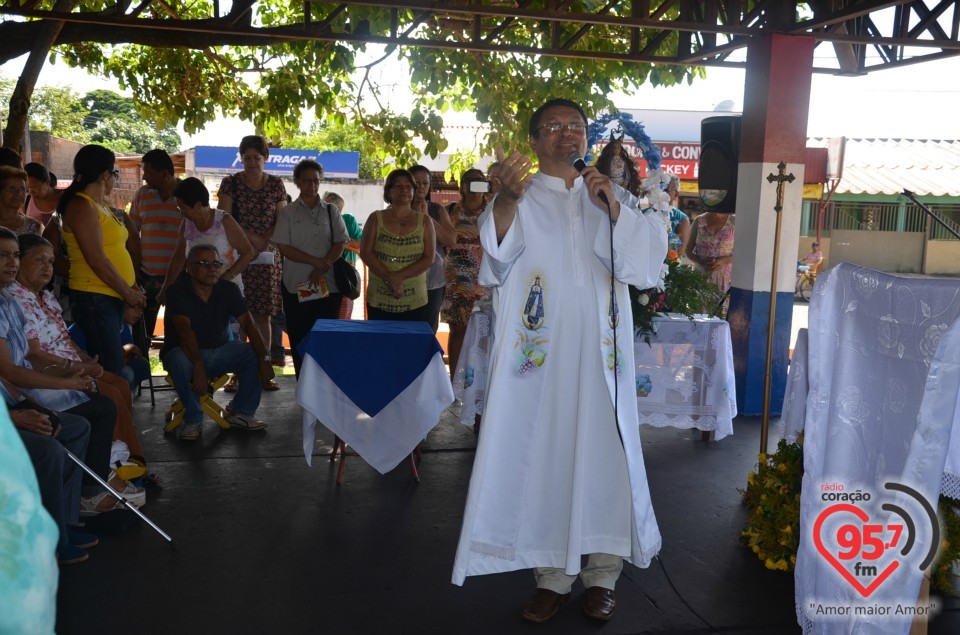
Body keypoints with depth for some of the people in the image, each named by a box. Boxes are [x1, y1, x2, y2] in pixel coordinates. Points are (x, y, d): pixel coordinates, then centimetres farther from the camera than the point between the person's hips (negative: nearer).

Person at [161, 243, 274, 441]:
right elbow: (185, 330, -29)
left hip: (218, 351, 4)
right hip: (184, 352, -4)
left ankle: (241, 413, -2)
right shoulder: (178, 292, -15)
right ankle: (193, 419, -14)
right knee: (180, 363, -38)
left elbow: (248, 324, -12)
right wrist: (199, 366, -43)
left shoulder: (228, 289, -2)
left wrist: (264, 358, -26)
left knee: (254, 354, -18)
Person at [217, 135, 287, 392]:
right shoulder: (231, 183, 4)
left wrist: (262, 242, -8)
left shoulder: (276, 185, 9)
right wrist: (250, 237, -13)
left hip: (267, 256, 1)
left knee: (263, 314, 2)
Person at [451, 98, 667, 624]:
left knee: (602, 451, 2)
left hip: (599, 351, 2)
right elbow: (498, 249, -16)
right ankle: (552, 575, 13)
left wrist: (614, 207, -11)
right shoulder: (520, 195, 4)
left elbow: (650, 251, 3)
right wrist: (508, 197, -35)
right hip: (538, 350, -2)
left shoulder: (612, 195, 14)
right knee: (541, 452, 1)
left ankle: (602, 573, 16)